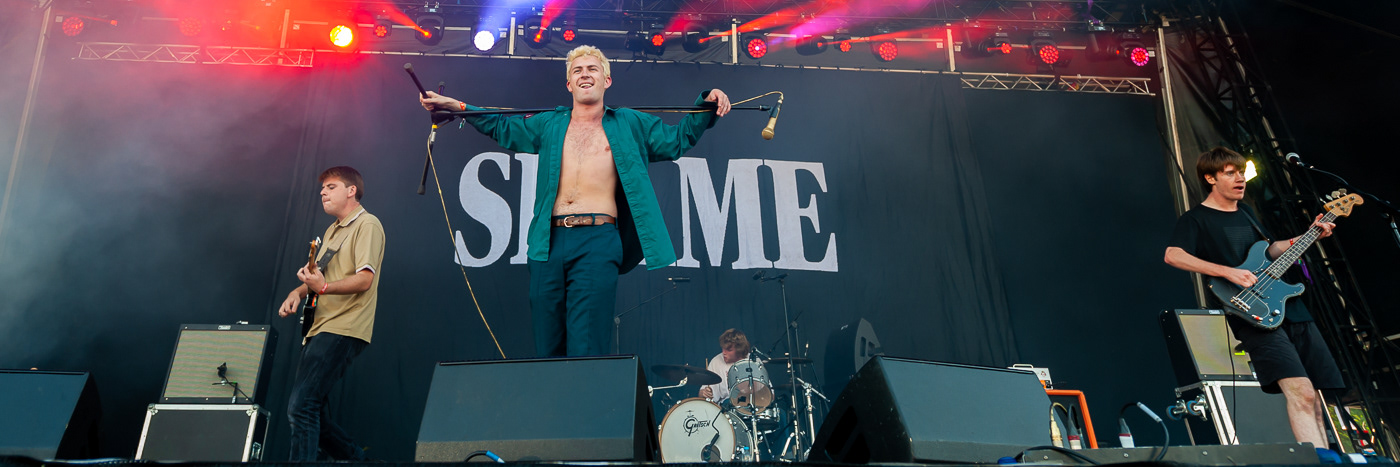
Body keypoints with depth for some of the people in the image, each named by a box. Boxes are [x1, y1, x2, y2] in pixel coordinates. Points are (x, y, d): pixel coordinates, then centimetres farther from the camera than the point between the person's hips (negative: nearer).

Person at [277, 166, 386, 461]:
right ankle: (355, 458, 19)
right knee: (312, 411, 9)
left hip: (343, 329, -10)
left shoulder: (367, 224, -6)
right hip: (319, 328, 10)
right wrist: (300, 291, 8)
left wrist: (324, 287, -32)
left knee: (301, 407, -19)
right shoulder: (332, 231, 23)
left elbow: (365, 280, -17)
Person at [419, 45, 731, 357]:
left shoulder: (629, 125, 17)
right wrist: (454, 106, 28)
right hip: (549, 241, 3)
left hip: (598, 241, -3)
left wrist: (706, 104, 6)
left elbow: (679, 139, 19)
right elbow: (500, 127, 33)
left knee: (586, 349, -11)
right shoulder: (549, 125, 22)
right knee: (547, 347, 4)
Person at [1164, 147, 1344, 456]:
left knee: (1314, 397, 5)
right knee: (1302, 392, -23)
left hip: (1289, 306, 8)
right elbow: (1173, 256, -19)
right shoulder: (1195, 219, -2)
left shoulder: (1244, 211, 22)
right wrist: (1228, 272, -24)